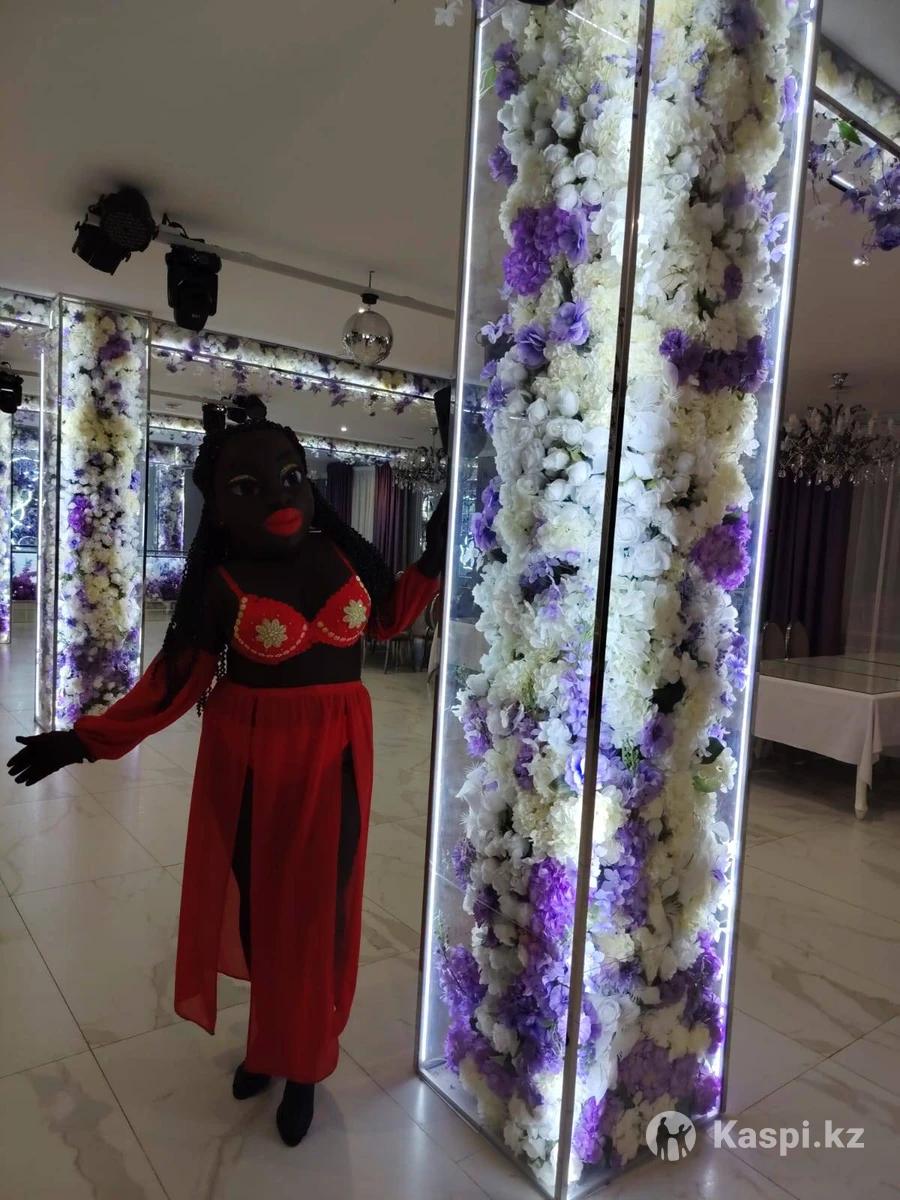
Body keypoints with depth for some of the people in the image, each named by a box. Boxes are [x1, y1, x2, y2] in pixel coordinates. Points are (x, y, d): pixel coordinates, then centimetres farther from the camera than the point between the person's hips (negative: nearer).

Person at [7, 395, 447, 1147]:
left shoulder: (342, 555, -2)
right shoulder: (224, 584, -9)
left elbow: (386, 618, 14)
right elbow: (177, 680, -6)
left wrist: (434, 562, 3)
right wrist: (86, 739, -9)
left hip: (334, 753, 2)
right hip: (249, 759, -1)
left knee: (315, 904, 9)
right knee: (255, 898, 12)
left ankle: (302, 1061, 31)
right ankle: (271, 1036, 40)